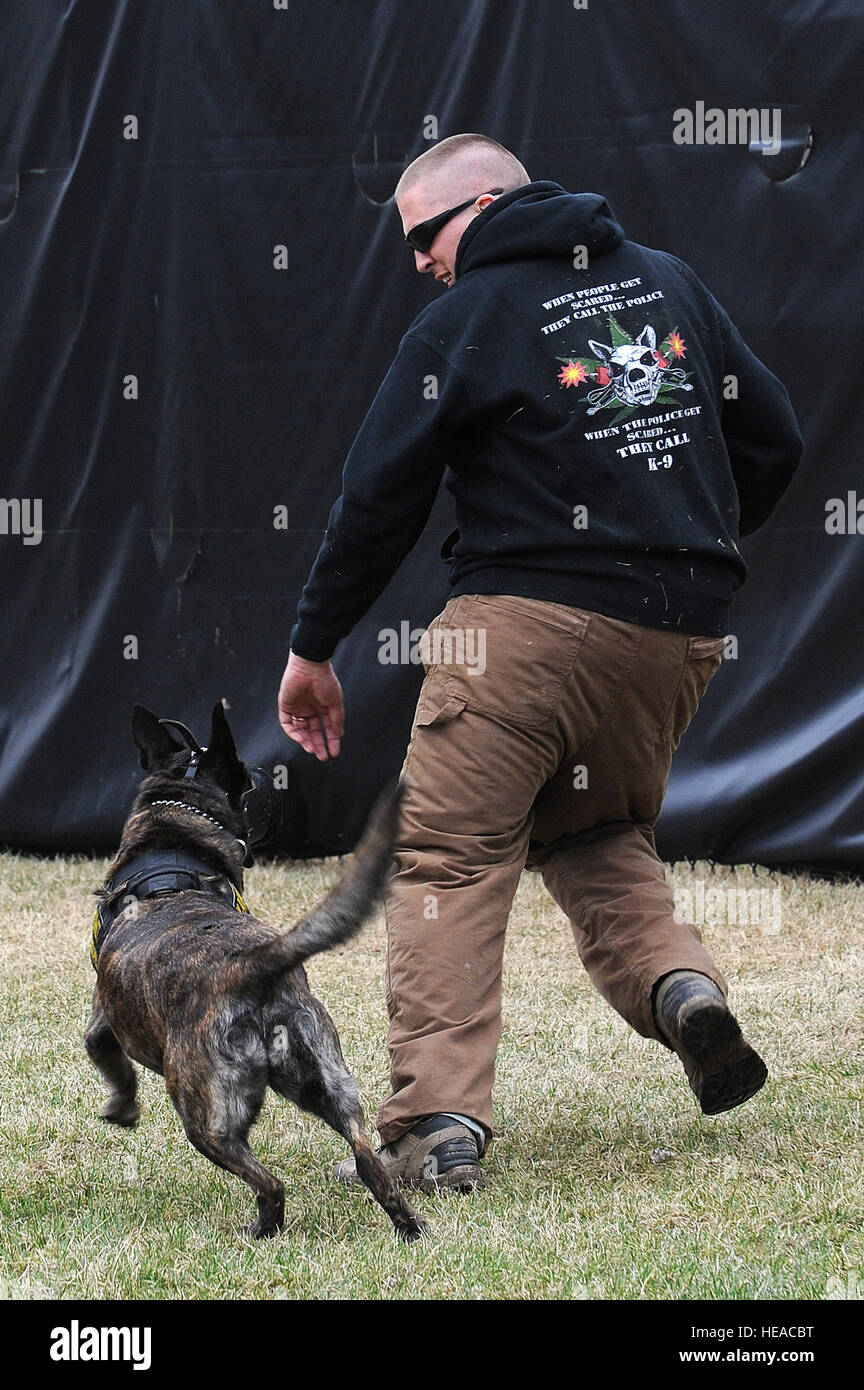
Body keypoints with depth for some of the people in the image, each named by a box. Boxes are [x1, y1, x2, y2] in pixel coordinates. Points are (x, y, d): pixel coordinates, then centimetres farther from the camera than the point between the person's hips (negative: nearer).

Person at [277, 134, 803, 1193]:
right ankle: (680, 985, -3)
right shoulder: (668, 284, 16)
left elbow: (379, 496, -1)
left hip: (526, 622, -6)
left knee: (448, 859, -3)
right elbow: (771, 443, 18)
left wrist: (311, 648, 7)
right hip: (678, 635, 6)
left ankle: (436, 1123, -14)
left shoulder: (466, 318, -1)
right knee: (599, 838, 25)